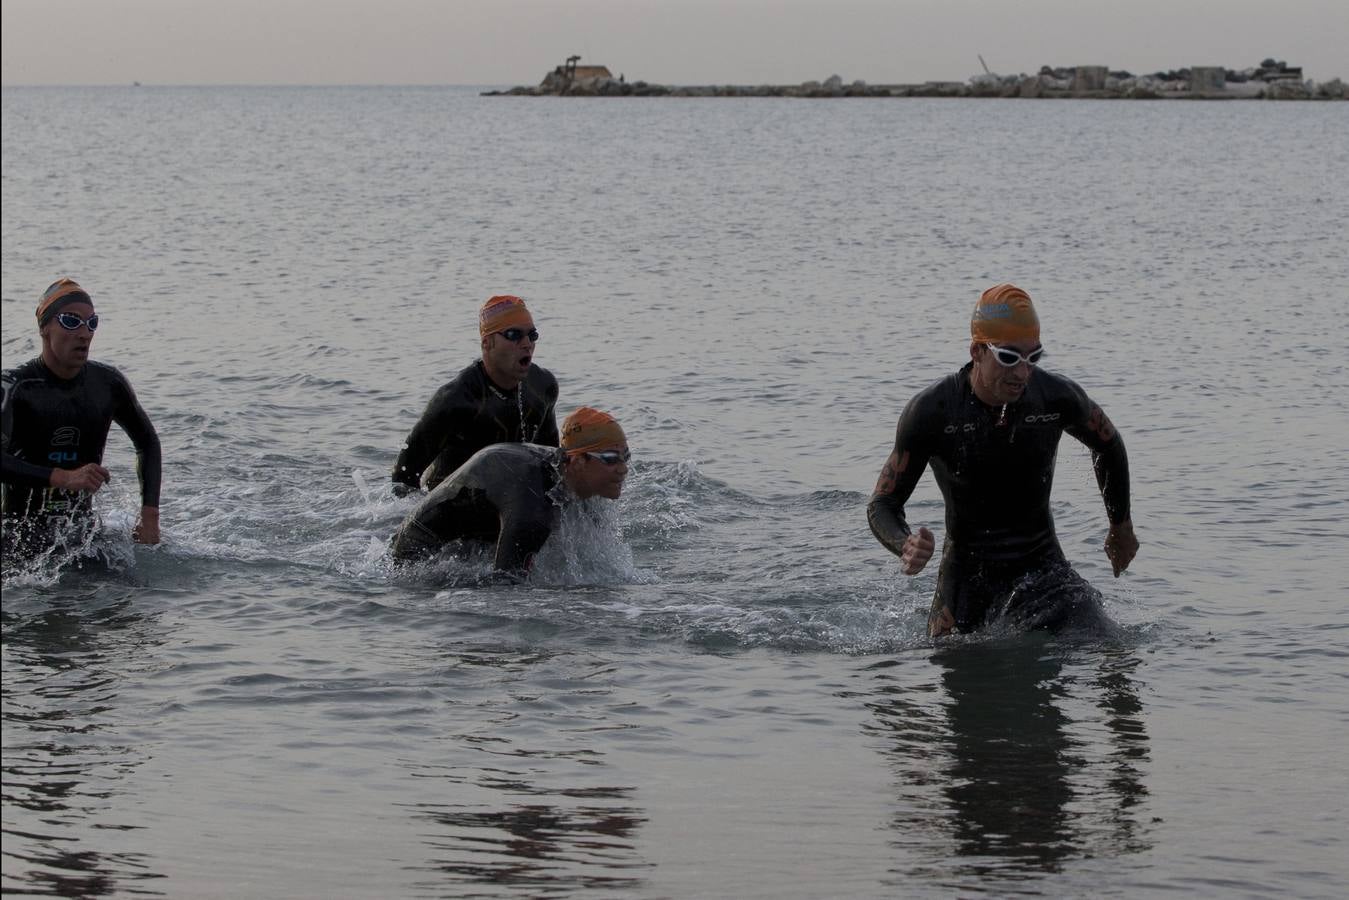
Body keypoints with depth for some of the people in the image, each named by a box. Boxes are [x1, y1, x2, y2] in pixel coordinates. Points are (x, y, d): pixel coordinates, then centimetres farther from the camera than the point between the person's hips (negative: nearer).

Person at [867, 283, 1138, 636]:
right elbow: (882, 504, -11)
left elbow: (1108, 445, 12)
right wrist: (905, 545, -34)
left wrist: (1121, 526, 22)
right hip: (967, 572, -1)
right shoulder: (931, 412, -17)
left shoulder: (1057, 396, -12)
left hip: (1041, 565, 1)